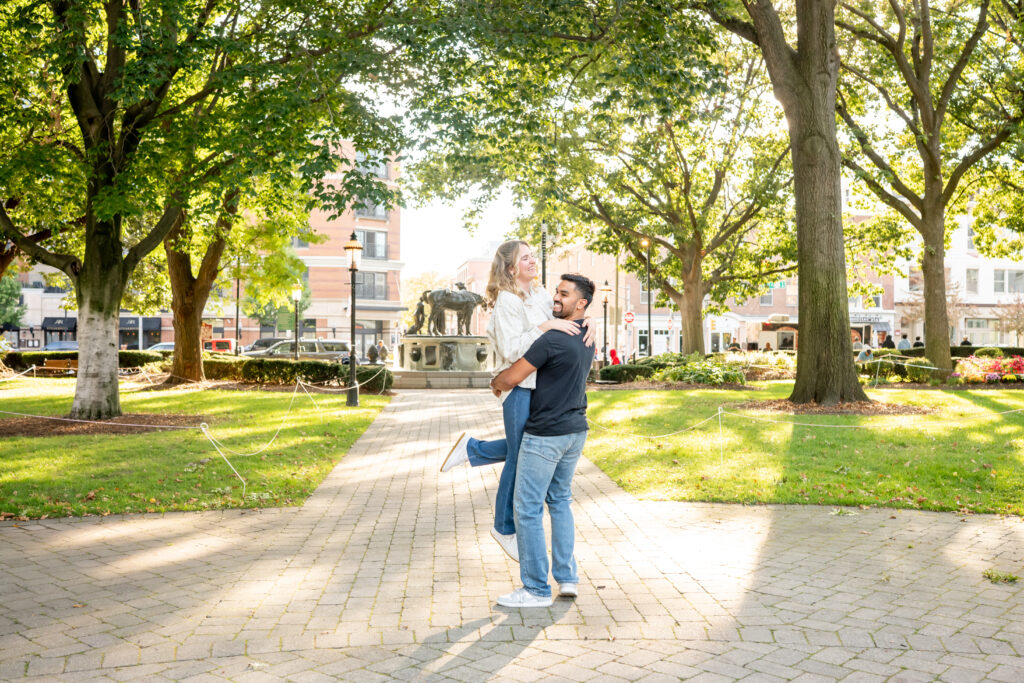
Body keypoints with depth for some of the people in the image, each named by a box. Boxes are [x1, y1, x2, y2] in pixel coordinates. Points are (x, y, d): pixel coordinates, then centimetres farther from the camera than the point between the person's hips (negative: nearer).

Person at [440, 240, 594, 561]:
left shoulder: (539, 294, 11)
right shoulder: (507, 301, -13)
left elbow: (566, 314, 13)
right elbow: (511, 350, -20)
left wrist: (588, 323, -8)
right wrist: (545, 327, -23)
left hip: (540, 384, 8)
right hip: (519, 386, -8)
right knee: (521, 458, 2)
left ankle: (471, 447, 30)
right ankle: (505, 528, 19)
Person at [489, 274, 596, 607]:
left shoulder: (553, 339, -20)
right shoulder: (586, 338, 9)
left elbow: (510, 378, -17)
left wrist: (495, 383, 7)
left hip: (544, 434, -9)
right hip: (576, 430, 9)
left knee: (528, 509, 0)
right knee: (560, 500, 20)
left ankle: (536, 589, 7)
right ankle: (567, 577, 20)